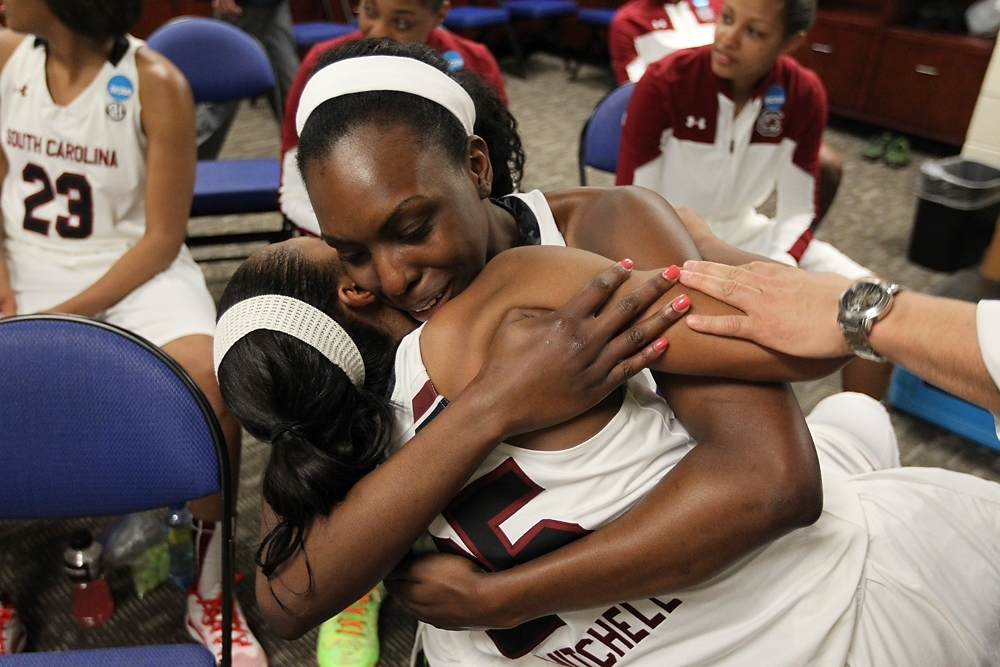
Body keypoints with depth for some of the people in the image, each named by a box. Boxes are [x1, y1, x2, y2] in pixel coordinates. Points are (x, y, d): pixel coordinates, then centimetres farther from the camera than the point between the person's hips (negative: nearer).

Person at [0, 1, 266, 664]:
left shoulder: (155, 85, -11)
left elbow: (162, 240, -10)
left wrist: (67, 316, -16)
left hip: (135, 270, -3)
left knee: (210, 378, -32)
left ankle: (209, 592, -9)